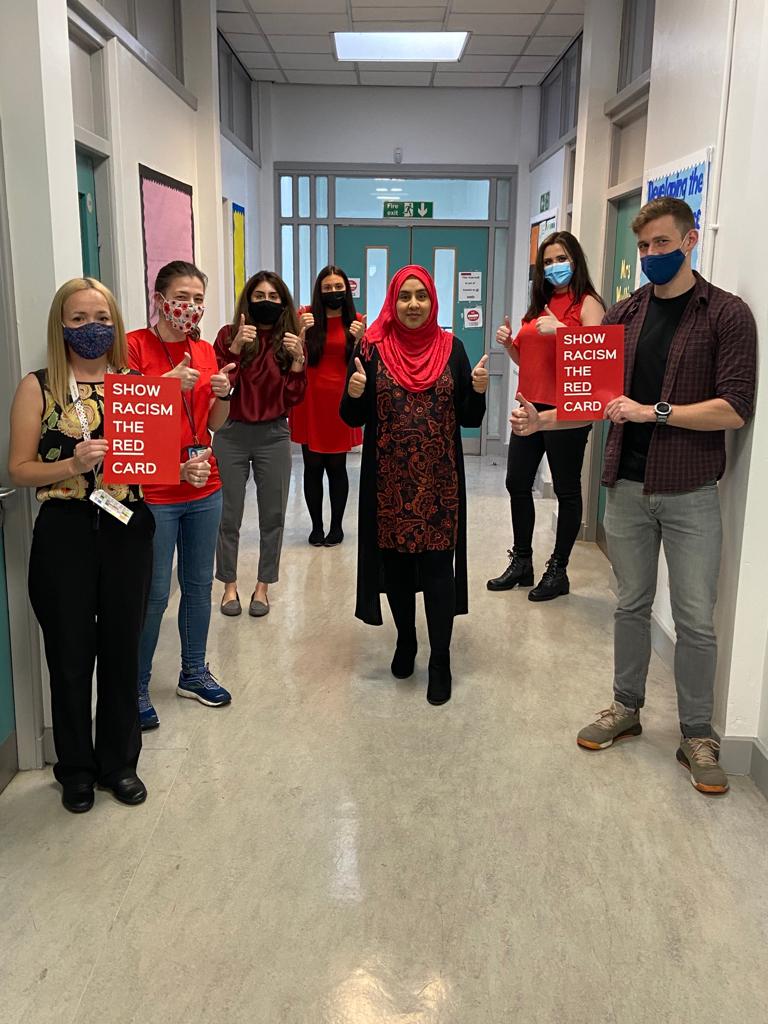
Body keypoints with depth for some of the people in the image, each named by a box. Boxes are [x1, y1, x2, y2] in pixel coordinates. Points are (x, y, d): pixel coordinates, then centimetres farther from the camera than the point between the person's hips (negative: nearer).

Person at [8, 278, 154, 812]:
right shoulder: (39, 387, 0)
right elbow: (20, 468, -3)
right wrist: (73, 465, -19)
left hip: (127, 531, 2)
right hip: (64, 534, -2)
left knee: (122, 649, 12)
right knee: (70, 655, 9)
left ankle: (119, 761, 32)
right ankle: (76, 768, 30)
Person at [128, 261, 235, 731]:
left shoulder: (205, 351, 10)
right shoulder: (135, 346, -7)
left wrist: (223, 394, -6)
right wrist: (168, 384, -22)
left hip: (205, 488, 6)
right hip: (153, 492, -5)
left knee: (199, 585, 14)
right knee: (154, 595, -1)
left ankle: (195, 673, 31)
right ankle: (137, 688, 17)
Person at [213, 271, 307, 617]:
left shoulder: (291, 340, 3)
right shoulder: (229, 335, -3)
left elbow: (294, 398, -2)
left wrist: (297, 359, -16)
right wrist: (235, 348, -21)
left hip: (273, 436, 2)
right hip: (232, 434, -1)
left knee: (273, 515, 7)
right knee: (228, 515, 5)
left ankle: (262, 586, 22)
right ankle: (229, 585, 21)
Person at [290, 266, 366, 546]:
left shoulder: (356, 321, 3)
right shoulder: (306, 315, 1)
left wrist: (359, 339, -15)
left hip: (340, 401, 0)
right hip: (310, 400, 0)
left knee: (337, 466, 3)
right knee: (312, 466, 4)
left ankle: (337, 526, 17)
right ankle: (316, 526, 17)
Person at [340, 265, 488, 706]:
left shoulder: (451, 347, 3)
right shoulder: (373, 348, 1)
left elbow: (469, 418, 4)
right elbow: (354, 418, 2)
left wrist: (479, 390, -15)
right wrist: (354, 394, -19)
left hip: (439, 481, 0)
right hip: (389, 481, 1)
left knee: (438, 567, 0)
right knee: (396, 563, 11)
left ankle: (441, 661, 11)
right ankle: (406, 640, 33)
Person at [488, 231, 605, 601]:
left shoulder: (587, 303, -6)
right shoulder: (540, 304, 16)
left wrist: (560, 330, -26)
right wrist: (508, 344, 4)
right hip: (531, 407, 8)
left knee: (566, 490, 3)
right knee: (517, 483, 11)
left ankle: (558, 570, 14)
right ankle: (521, 562, 25)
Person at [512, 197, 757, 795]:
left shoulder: (726, 315, -5)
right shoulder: (624, 314, 8)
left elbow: (734, 409, -13)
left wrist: (654, 412, -19)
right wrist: (541, 419, -7)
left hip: (690, 491, -3)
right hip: (627, 484, 4)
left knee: (695, 619, 5)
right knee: (631, 605, 15)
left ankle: (698, 735, 20)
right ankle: (626, 708, 32)